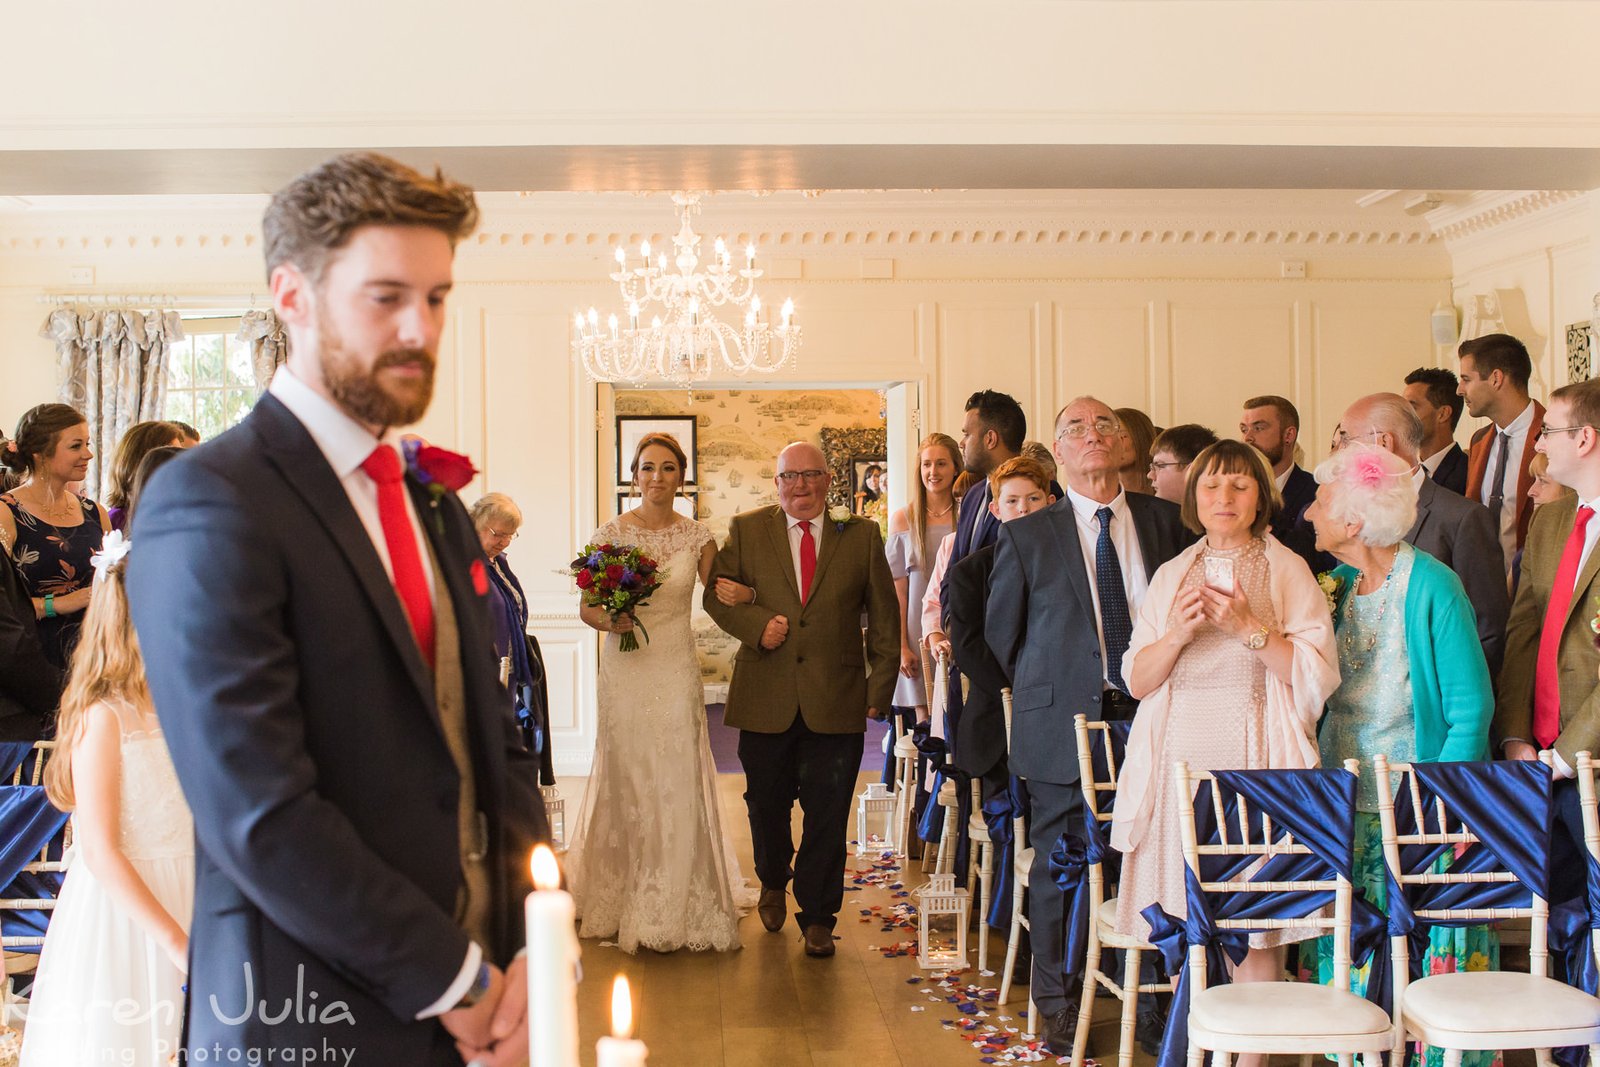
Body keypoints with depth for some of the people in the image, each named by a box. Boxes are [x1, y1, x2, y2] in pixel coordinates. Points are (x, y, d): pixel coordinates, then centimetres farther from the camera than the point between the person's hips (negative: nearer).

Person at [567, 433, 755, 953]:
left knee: (678, 784, 0)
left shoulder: (697, 536, 1)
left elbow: (718, 593, 11)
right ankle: (623, 899, 20)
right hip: (624, 671, 0)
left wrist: (744, 594, -11)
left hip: (677, 671, 0)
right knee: (626, 780, 5)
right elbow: (586, 607, 4)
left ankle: (675, 905, 12)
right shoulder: (610, 534, -1)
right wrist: (609, 621, -17)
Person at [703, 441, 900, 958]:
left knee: (827, 814, 3)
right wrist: (756, 624, -12)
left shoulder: (862, 536, 5)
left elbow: (884, 617, 6)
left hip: (837, 701, -1)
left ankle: (817, 917, 18)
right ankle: (773, 882, 43)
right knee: (766, 803, 14)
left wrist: (880, 688, 1)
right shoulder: (746, 530, 6)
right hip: (765, 698, 1)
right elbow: (717, 593, 6)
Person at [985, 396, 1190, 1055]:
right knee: (1059, 869, 4)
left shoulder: (1163, 521, 8)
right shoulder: (1027, 537, 2)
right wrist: (1041, 692, 9)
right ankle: (1058, 1007, 18)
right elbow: (1000, 635, 9)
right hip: (1065, 723, -2)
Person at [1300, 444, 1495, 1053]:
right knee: (1344, 963, 9)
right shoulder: (1335, 585, 6)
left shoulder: (1431, 587, -14)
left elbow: (1472, 711, -13)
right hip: (1342, 812, 6)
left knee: (1430, 958, 2)